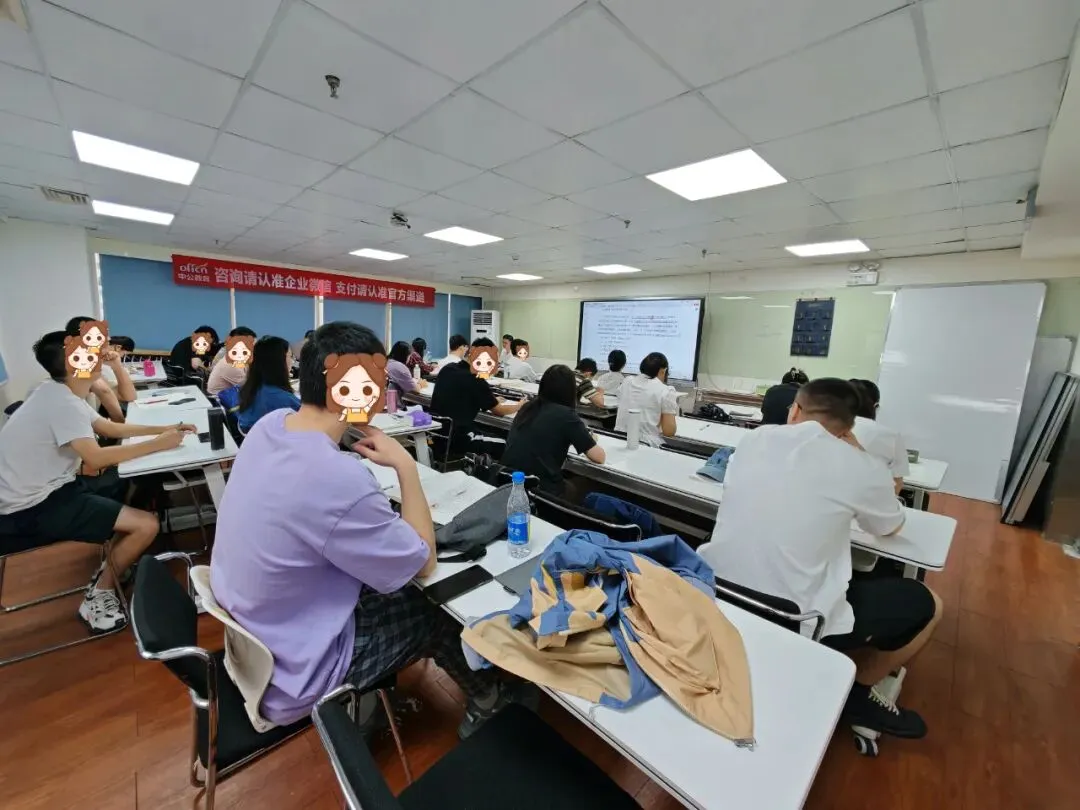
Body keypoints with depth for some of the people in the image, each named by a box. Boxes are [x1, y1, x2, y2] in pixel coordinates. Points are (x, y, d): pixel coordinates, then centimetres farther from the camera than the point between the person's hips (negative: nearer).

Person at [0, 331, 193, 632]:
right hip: (33, 508, -10)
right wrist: (157, 444, -23)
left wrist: (162, 429, 6)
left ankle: (113, 565, 21)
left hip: (49, 489, 10)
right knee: (147, 525, -19)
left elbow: (111, 428, 15)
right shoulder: (62, 402, -23)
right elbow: (95, 458, -31)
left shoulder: (61, 393, 7)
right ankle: (98, 596, 4)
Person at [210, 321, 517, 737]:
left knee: (396, 589, 21)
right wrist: (405, 465, -20)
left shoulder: (268, 425, -12)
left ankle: (371, 687, 39)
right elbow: (423, 563, -21)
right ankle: (487, 701, 39)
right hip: (290, 670, -7)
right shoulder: (340, 480, -39)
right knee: (436, 611, 12)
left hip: (247, 626, 8)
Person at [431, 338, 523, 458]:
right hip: (456, 440, -8)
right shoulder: (476, 382, -16)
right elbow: (499, 411, -1)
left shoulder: (447, 369, 5)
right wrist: (520, 405, 16)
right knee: (504, 446, 2)